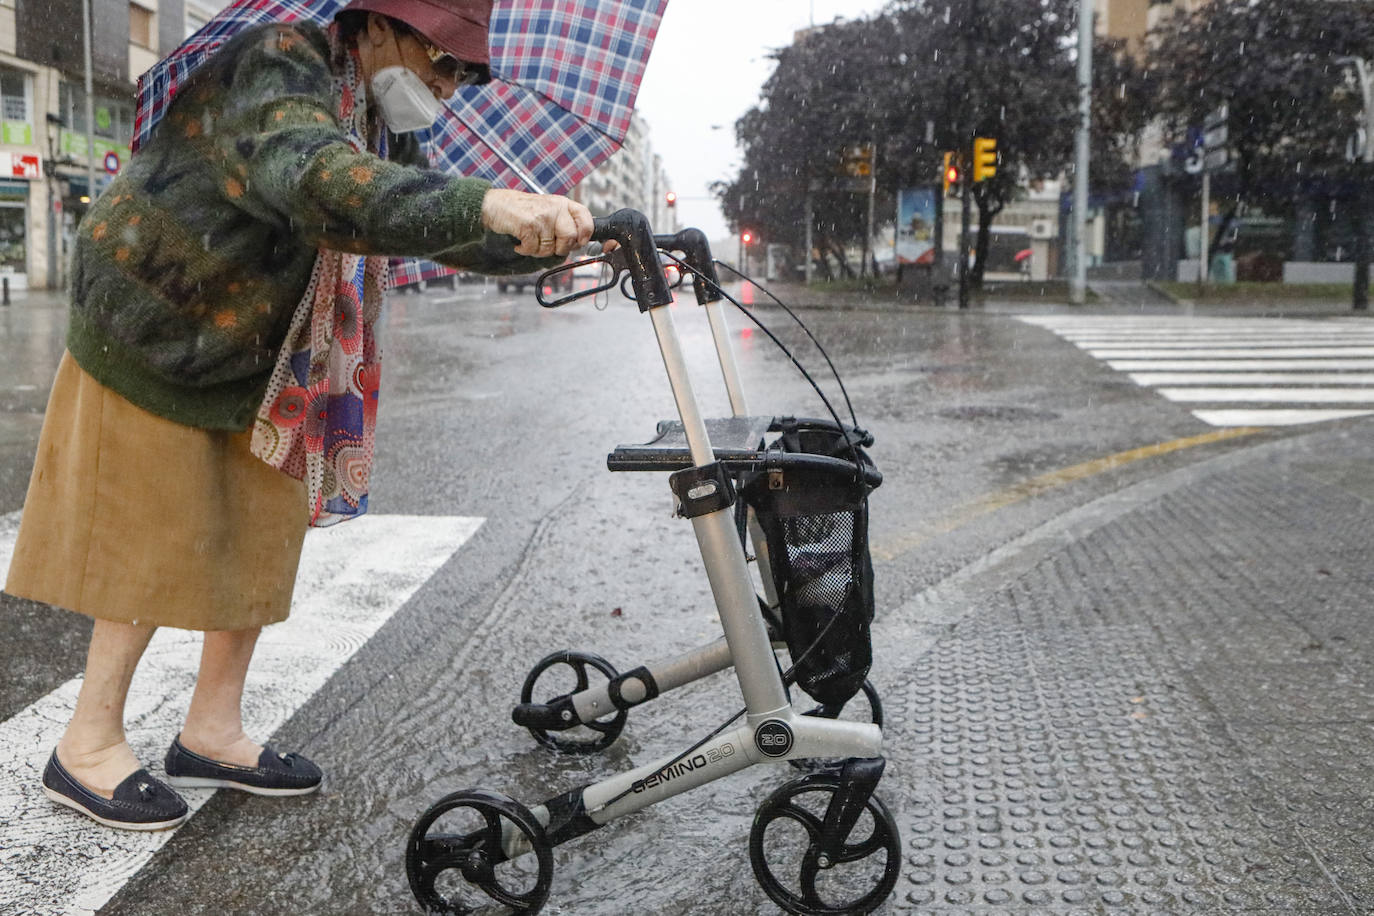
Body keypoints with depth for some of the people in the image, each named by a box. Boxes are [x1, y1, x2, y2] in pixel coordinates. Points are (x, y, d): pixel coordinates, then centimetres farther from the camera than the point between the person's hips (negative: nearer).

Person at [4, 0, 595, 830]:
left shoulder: (380, 126, 2)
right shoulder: (274, 69, -27)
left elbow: (444, 228, 6)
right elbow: (316, 178, -49)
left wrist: (555, 240, -12)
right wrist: (485, 204, -62)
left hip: (257, 361, 9)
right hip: (154, 345, -8)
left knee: (265, 535, 7)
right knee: (156, 549, -4)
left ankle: (213, 732, 20)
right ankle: (88, 747, 12)